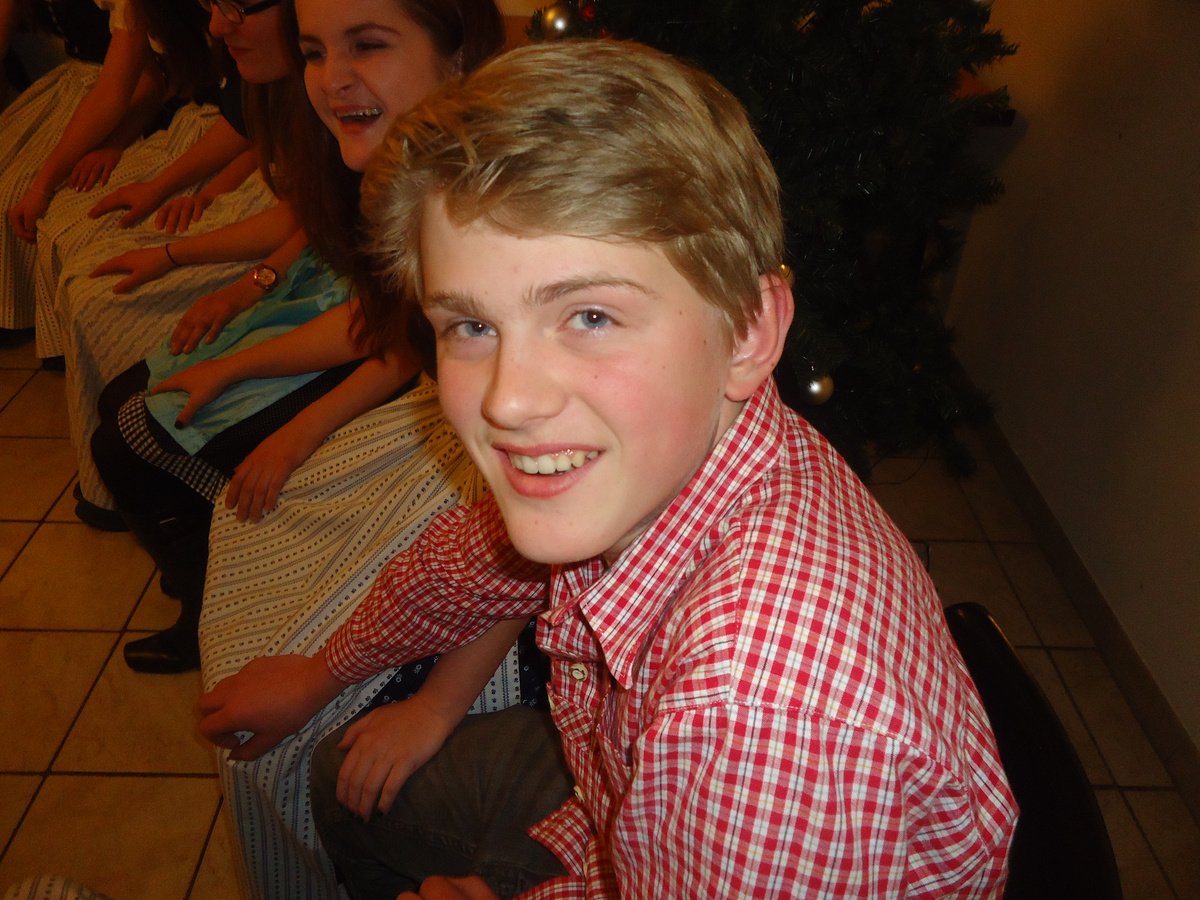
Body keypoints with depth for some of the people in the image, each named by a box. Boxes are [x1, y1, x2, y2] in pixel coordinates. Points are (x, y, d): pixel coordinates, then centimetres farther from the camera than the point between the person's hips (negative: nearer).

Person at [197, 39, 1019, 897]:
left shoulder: (758, 708, -45)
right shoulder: (641, 470, -20)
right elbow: (475, 559, 1)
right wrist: (320, 675, 20)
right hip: (624, 827, 6)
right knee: (346, 783, 16)